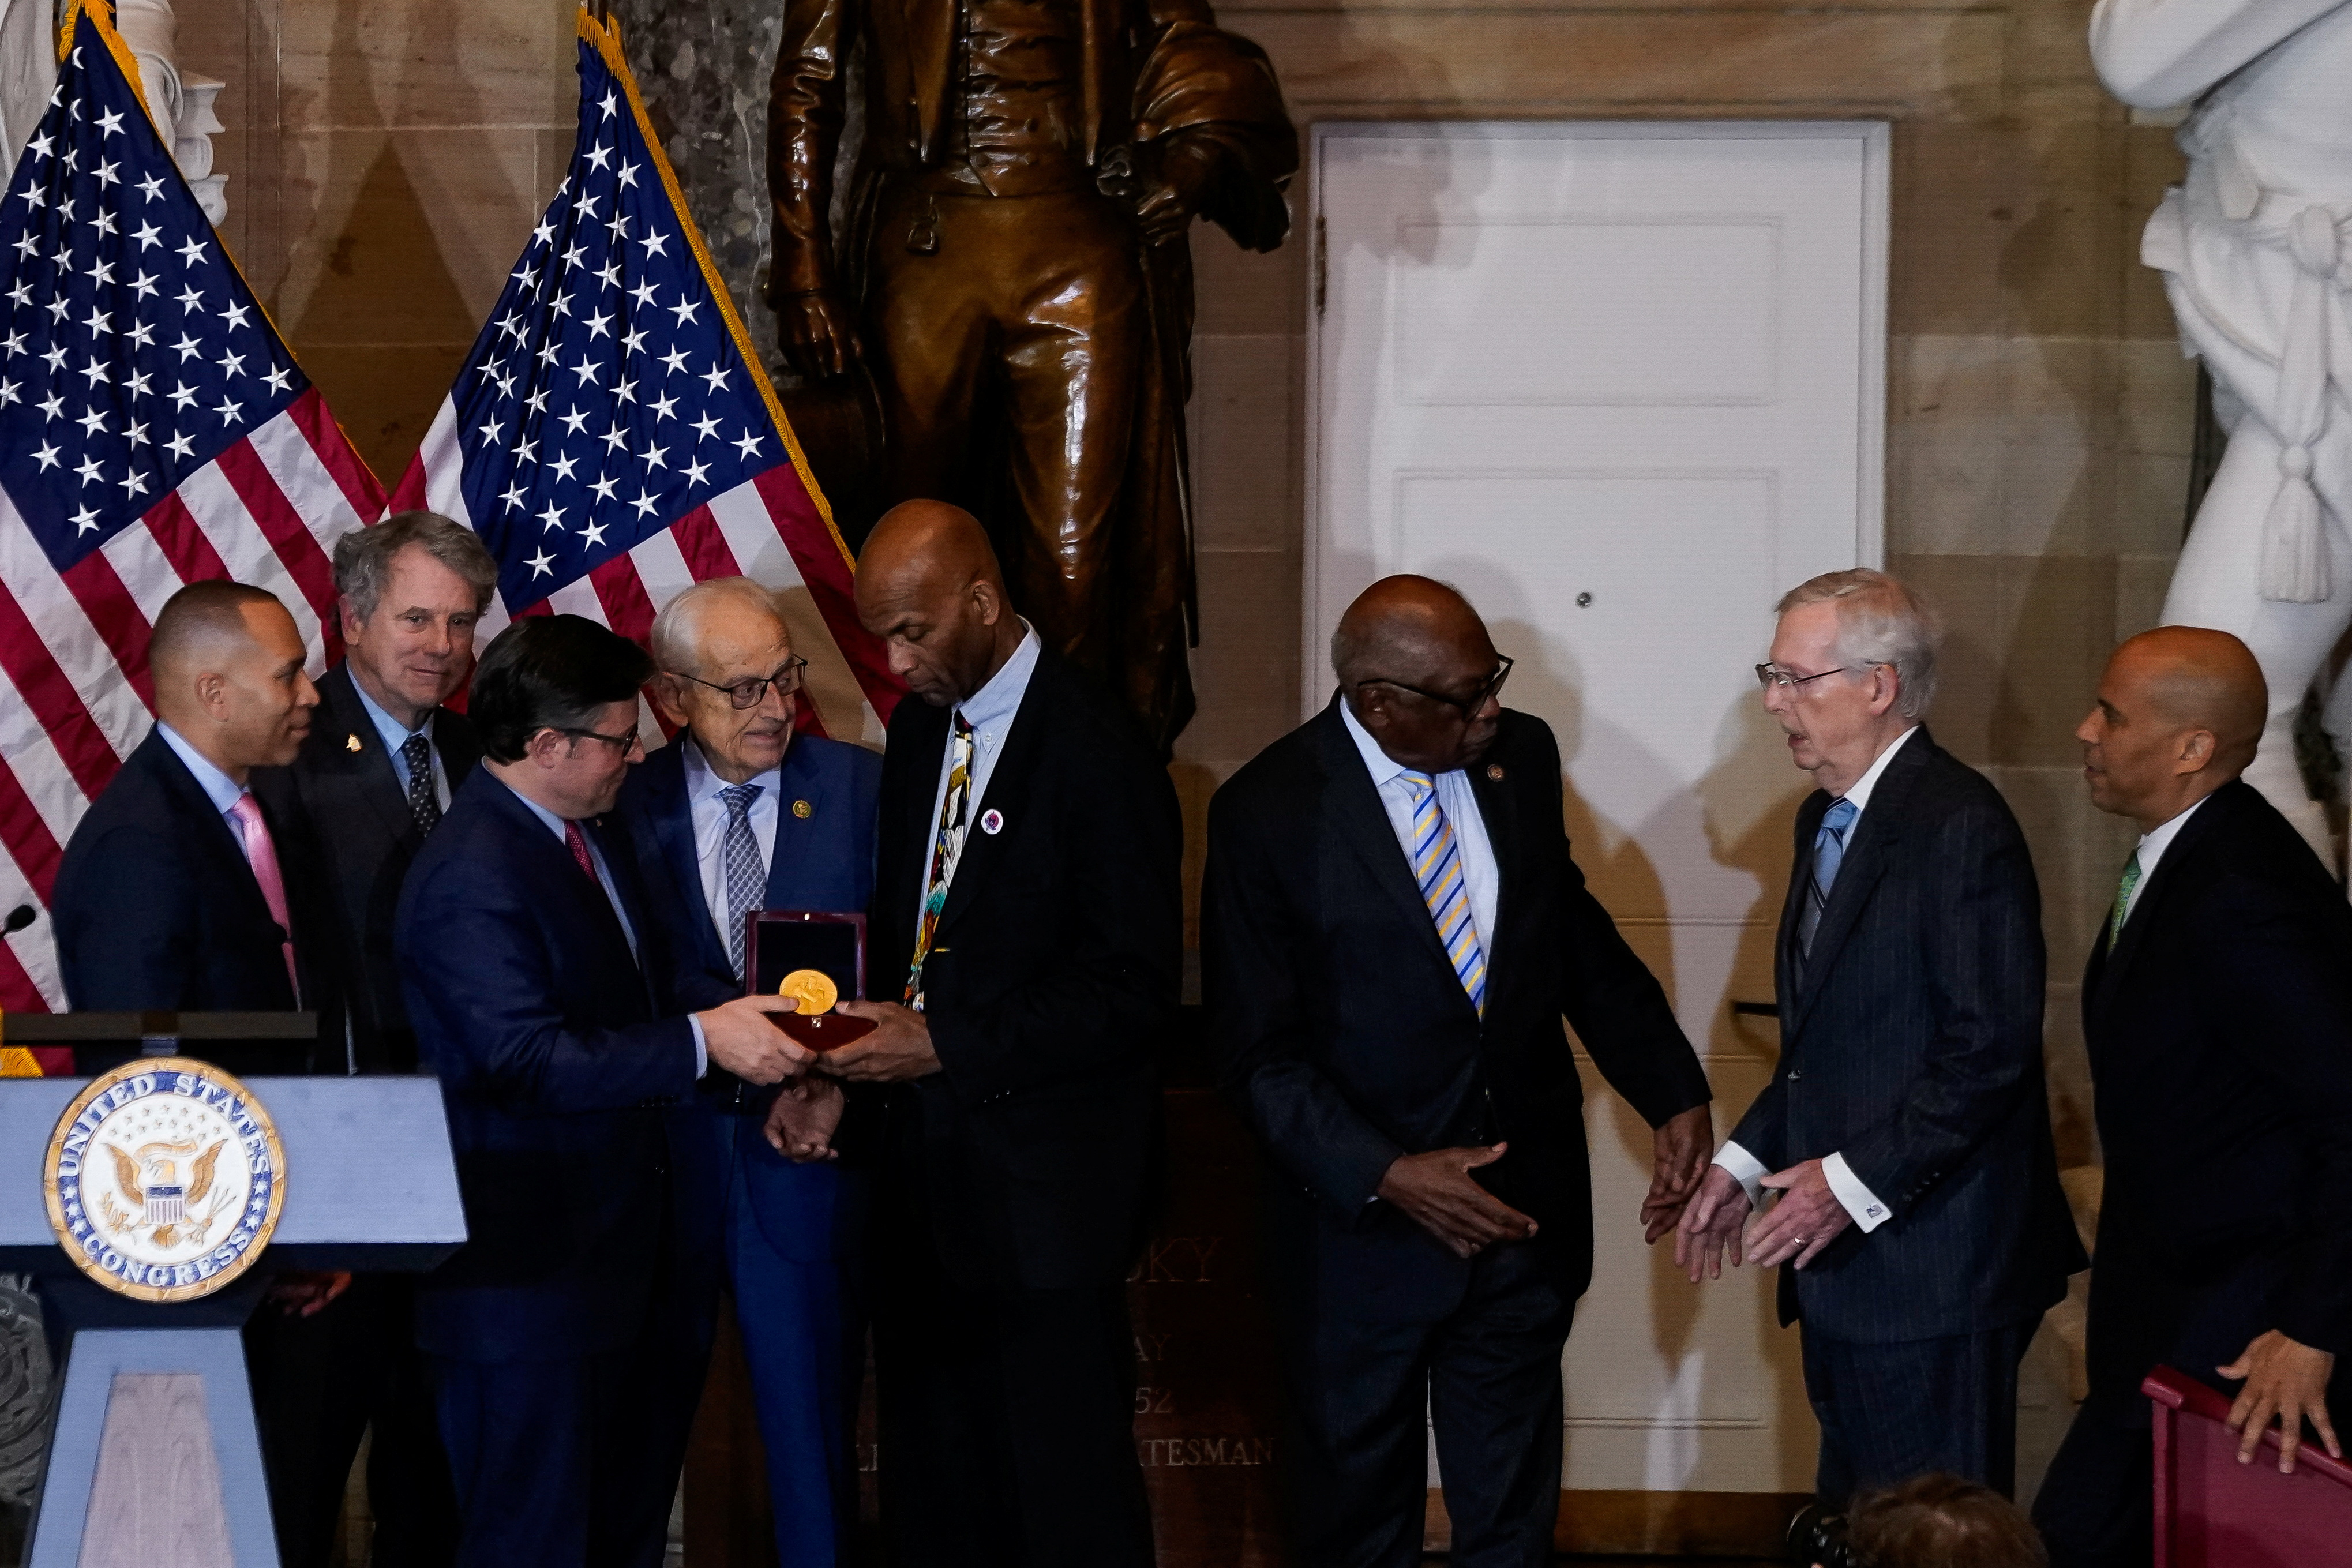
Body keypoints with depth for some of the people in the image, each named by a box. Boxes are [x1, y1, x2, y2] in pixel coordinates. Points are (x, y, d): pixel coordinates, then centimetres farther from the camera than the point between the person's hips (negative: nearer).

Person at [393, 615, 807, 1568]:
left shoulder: (584, 836, 12)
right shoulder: (470, 879, -20)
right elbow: (527, 1059, -27)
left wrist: (744, 1029, 8)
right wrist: (701, 1043, -27)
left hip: (623, 1242, 10)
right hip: (531, 1274, -10)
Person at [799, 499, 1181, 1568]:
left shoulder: (1096, 755, -14)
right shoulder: (917, 729, 10)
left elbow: (1135, 993, -16)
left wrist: (945, 1044, -20)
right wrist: (840, 1070, 0)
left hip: (1040, 1195, -7)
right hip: (920, 1166, 7)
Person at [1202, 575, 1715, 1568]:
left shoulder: (1521, 757, -2)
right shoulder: (1269, 813, -16)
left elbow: (1578, 939, 10)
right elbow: (1258, 1052, -14)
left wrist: (1673, 1094, 0)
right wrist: (1385, 1176, -25)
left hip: (1525, 1206, 4)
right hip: (1362, 1222, -4)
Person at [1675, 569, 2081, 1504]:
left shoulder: (1961, 828, -16)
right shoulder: (1825, 819, 14)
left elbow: (1990, 1050, -20)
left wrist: (1855, 1182, -20)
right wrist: (1744, 1161, 10)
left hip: (1931, 1267, -9)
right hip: (1841, 1257, 9)